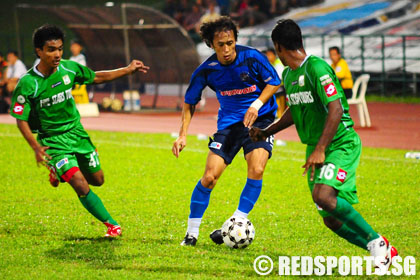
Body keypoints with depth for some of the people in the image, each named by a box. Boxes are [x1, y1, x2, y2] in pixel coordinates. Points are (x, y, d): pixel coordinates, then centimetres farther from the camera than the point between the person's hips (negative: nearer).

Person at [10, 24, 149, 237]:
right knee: (81, 186, -17)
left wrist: (128, 70, 7)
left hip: (77, 132, 5)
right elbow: (21, 120, -15)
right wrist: (36, 147, -27)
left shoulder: (68, 68, -7)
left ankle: (60, 172, 38)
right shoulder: (27, 84, -21)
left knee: (97, 179, 13)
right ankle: (111, 224, -3)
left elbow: (97, 77, 10)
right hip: (53, 141, -5)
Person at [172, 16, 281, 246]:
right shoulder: (206, 70, -11)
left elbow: (274, 82, -1)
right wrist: (183, 135, -8)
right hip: (229, 121, 1)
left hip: (260, 118, -1)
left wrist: (257, 104, -18)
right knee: (209, 177, -8)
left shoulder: (252, 57, -16)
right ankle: (191, 233, 7)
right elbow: (190, 103, 3)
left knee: (256, 171, -22)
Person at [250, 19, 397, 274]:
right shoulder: (289, 75, 12)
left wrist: (319, 150, -28)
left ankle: (377, 242, -16)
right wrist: (267, 132, 26)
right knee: (332, 219, 1)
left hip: (342, 144, -9)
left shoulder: (316, 68, -16)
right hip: (316, 148, 9)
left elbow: (336, 110, -23)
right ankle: (385, 252, 15)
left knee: (322, 196, -31)